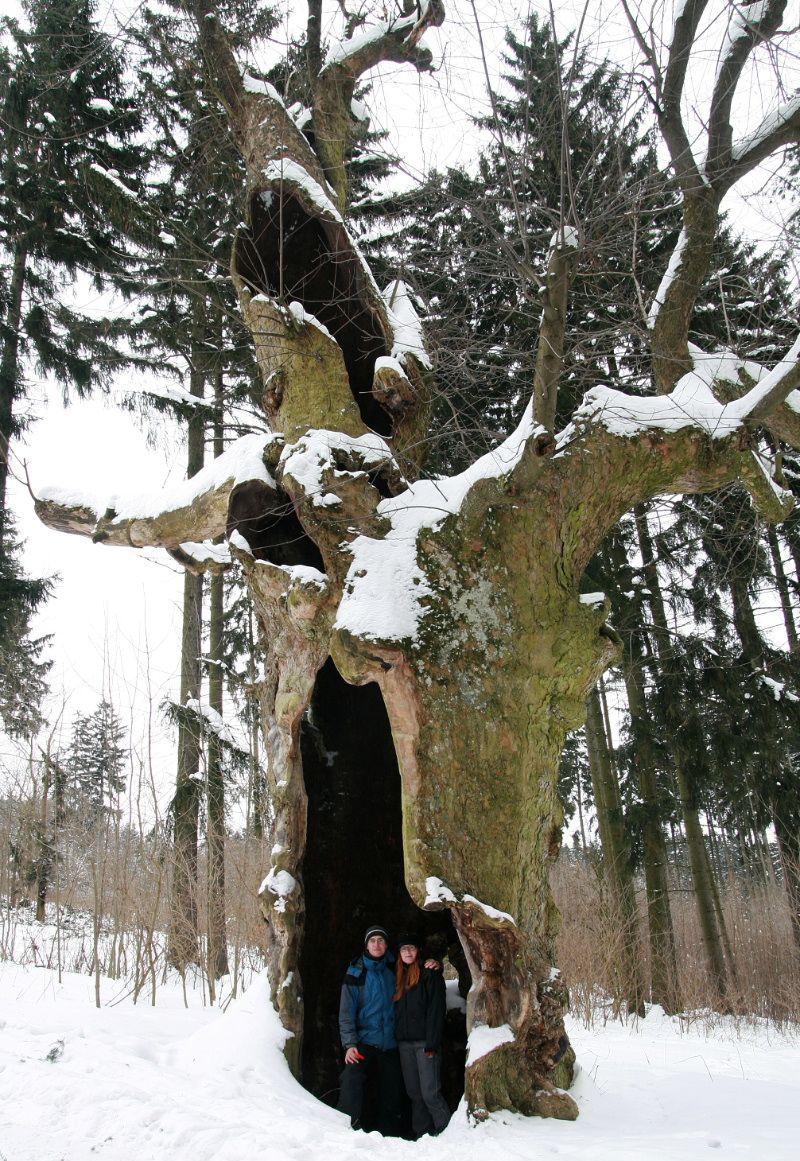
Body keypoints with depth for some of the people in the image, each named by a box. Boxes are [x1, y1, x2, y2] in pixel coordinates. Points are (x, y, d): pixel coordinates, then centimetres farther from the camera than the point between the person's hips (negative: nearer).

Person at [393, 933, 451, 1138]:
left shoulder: (430, 975, -2)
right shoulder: (399, 978, 18)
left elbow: (436, 1010, -10)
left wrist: (431, 1044, -16)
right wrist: (398, 1038, 7)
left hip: (424, 1042, -6)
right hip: (404, 1043, 6)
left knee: (430, 1093, -10)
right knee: (414, 1094, 7)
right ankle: (421, 1135, 14)